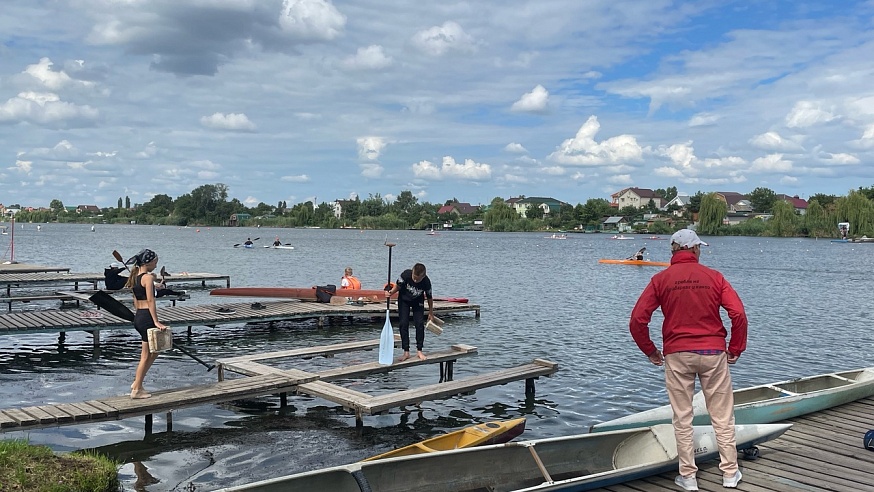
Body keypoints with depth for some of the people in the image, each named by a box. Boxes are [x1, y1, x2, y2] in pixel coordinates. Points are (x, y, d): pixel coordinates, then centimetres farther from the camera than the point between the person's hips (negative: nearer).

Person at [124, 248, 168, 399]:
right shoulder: (148, 277, -13)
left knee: (154, 352, 19)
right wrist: (156, 321, -18)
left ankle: (136, 383, 20)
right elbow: (150, 300, -18)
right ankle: (137, 390, 7)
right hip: (147, 316, -9)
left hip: (138, 316, 9)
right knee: (146, 355, 1)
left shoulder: (135, 277, 13)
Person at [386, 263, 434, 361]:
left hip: (418, 302, 0)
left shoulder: (426, 282, -30)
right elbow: (397, 286, -14)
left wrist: (431, 313, -3)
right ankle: (406, 352, -3)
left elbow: (429, 297, -13)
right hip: (404, 300, 0)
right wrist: (390, 292, -34)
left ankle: (419, 351, 2)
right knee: (404, 324, -8)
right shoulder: (406, 275, -33)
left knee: (420, 323, -11)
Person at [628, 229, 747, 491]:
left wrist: (650, 351, 5)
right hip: (713, 353, 0)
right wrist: (735, 349, 3)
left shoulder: (660, 279, -1)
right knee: (722, 417, 12)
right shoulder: (714, 277, 0)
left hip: (676, 355, 0)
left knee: (682, 418, 9)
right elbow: (739, 315, -9)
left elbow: (637, 320, -8)